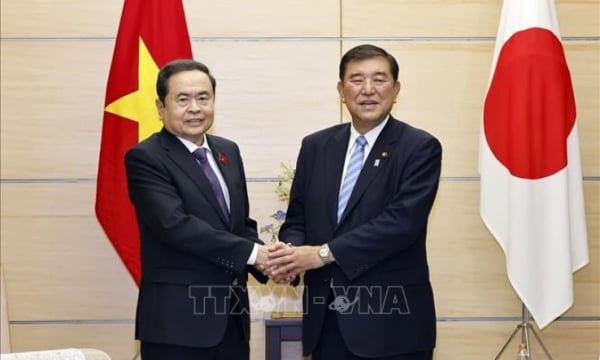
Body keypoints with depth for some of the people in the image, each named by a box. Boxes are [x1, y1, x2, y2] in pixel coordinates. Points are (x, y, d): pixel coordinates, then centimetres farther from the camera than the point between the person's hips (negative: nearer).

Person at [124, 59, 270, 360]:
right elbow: (176, 224, -22)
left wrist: (267, 259, -5)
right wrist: (252, 253, -22)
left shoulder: (228, 151, 12)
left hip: (232, 316, 7)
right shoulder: (144, 158, -10)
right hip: (177, 320, -6)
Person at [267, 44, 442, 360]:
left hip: (391, 320, -4)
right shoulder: (315, 146, 9)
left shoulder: (420, 148, -6)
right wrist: (291, 252, -12)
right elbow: (296, 218, 11)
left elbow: (402, 221, -17)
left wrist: (324, 253, -20)